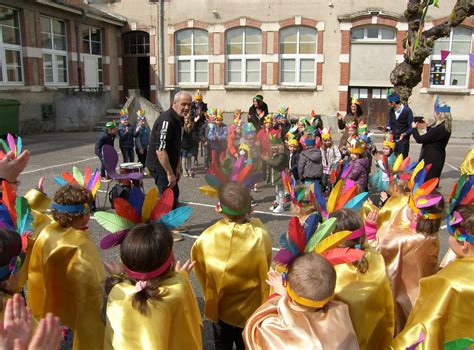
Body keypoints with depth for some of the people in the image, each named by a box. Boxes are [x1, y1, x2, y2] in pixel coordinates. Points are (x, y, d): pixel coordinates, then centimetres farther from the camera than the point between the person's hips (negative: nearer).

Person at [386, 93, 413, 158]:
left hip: (403, 140, -5)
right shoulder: (391, 110, 4)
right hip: (393, 139, 5)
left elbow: (411, 127, -11)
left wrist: (404, 134, -28)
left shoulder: (407, 111, -12)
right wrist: (387, 128, -10)